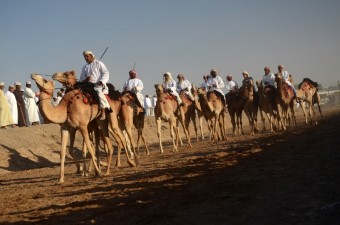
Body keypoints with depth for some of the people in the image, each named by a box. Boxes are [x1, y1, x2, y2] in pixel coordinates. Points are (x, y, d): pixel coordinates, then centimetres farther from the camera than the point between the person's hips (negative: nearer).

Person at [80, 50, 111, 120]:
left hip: (98, 85, -6)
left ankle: (103, 113, -35)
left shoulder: (98, 63, 9)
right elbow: (81, 79, 23)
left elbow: (106, 73, 0)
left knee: (100, 93, -35)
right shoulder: (85, 67, 24)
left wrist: (102, 81, -16)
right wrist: (86, 79, -2)